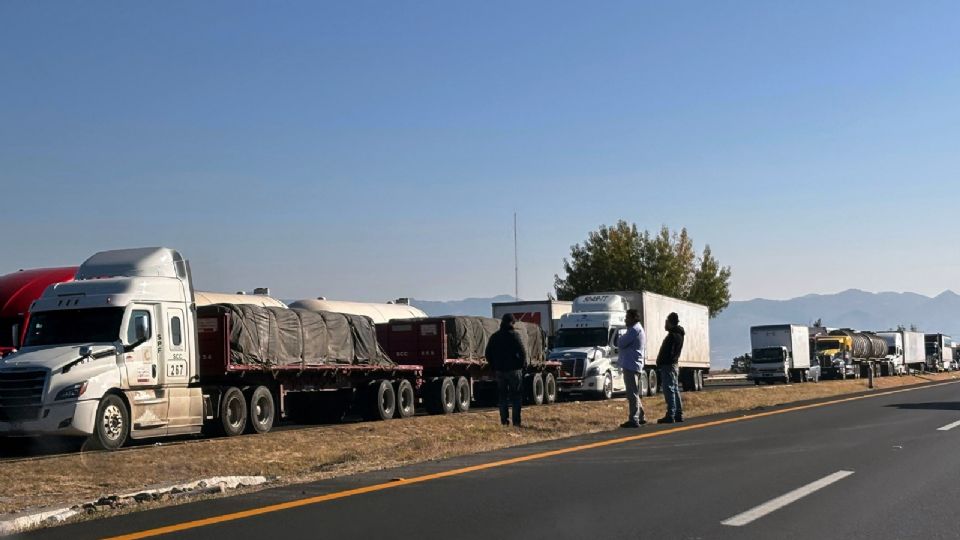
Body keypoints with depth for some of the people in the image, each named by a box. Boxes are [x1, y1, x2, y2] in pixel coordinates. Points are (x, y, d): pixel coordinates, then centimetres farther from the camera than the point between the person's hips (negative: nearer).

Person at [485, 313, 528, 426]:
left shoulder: (494, 336, 7)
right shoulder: (514, 335, -9)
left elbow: (488, 353, 10)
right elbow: (522, 352, -15)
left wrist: (494, 366, 16)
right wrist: (522, 365, -2)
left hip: (500, 370, 4)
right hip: (514, 369, -4)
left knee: (503, 396, 11)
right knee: (516, 396, 2)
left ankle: (504, 420, 8)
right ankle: (516, 421, -2)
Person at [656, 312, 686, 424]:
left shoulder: (672, 335, -16)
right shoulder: (679, 334, 16)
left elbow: (666, 352, -21)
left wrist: (659, 364, -15)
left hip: (668, 365, -10)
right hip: (675, 364, 10)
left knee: (669, 390, -10)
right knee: (675, 390, 14)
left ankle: (670, 416, -13)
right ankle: (678, 414, 17)